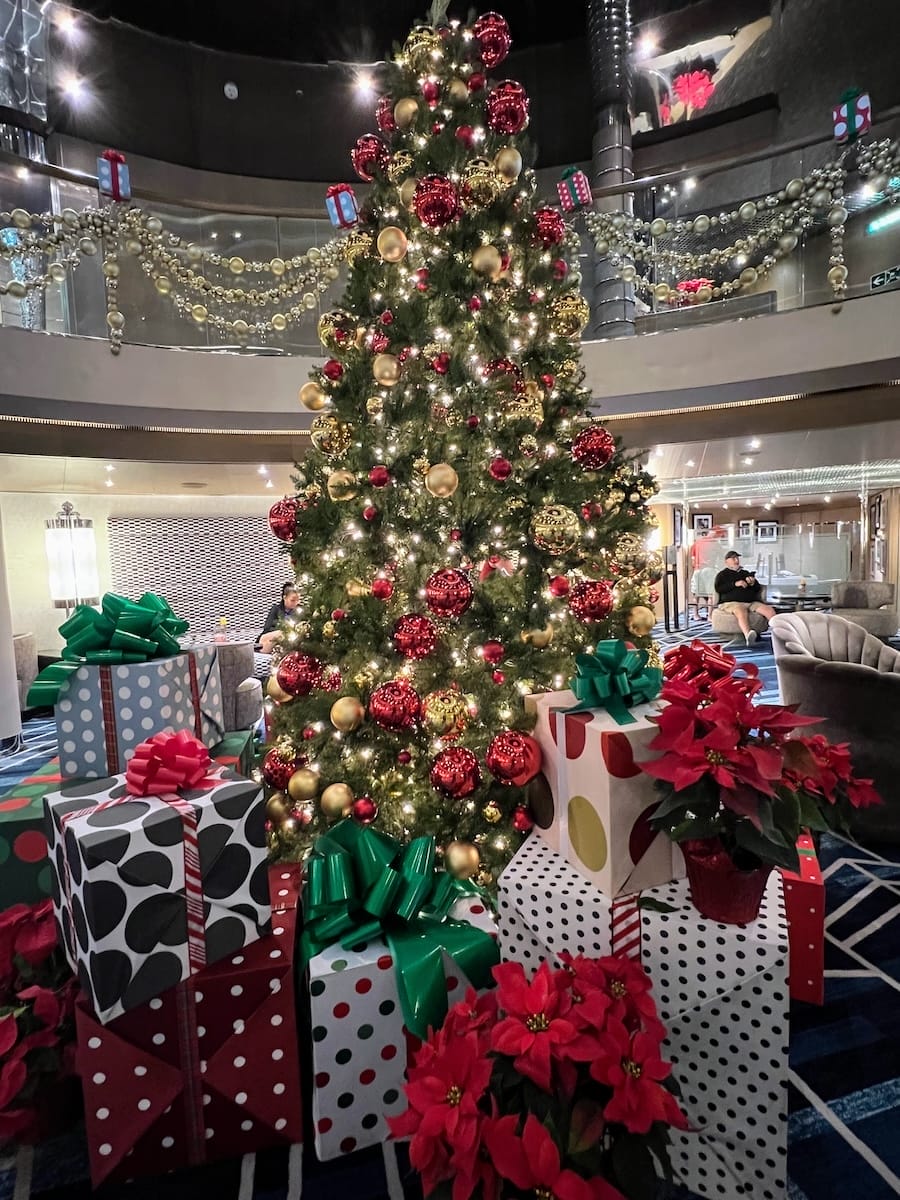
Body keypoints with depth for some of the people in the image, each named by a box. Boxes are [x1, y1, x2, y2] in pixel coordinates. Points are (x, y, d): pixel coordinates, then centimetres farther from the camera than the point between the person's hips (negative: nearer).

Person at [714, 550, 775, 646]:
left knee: (770, 610, -24)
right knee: (742, 612, -41)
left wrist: (753, 584, 3)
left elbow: (758, 589, 27)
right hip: (731, 602, -6)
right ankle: (748, 635, -67)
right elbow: (719, 589, 0)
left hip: (752, 602, 6)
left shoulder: (746, 573, 33)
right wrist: (735, 584, -11)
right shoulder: (722, 575, 19)